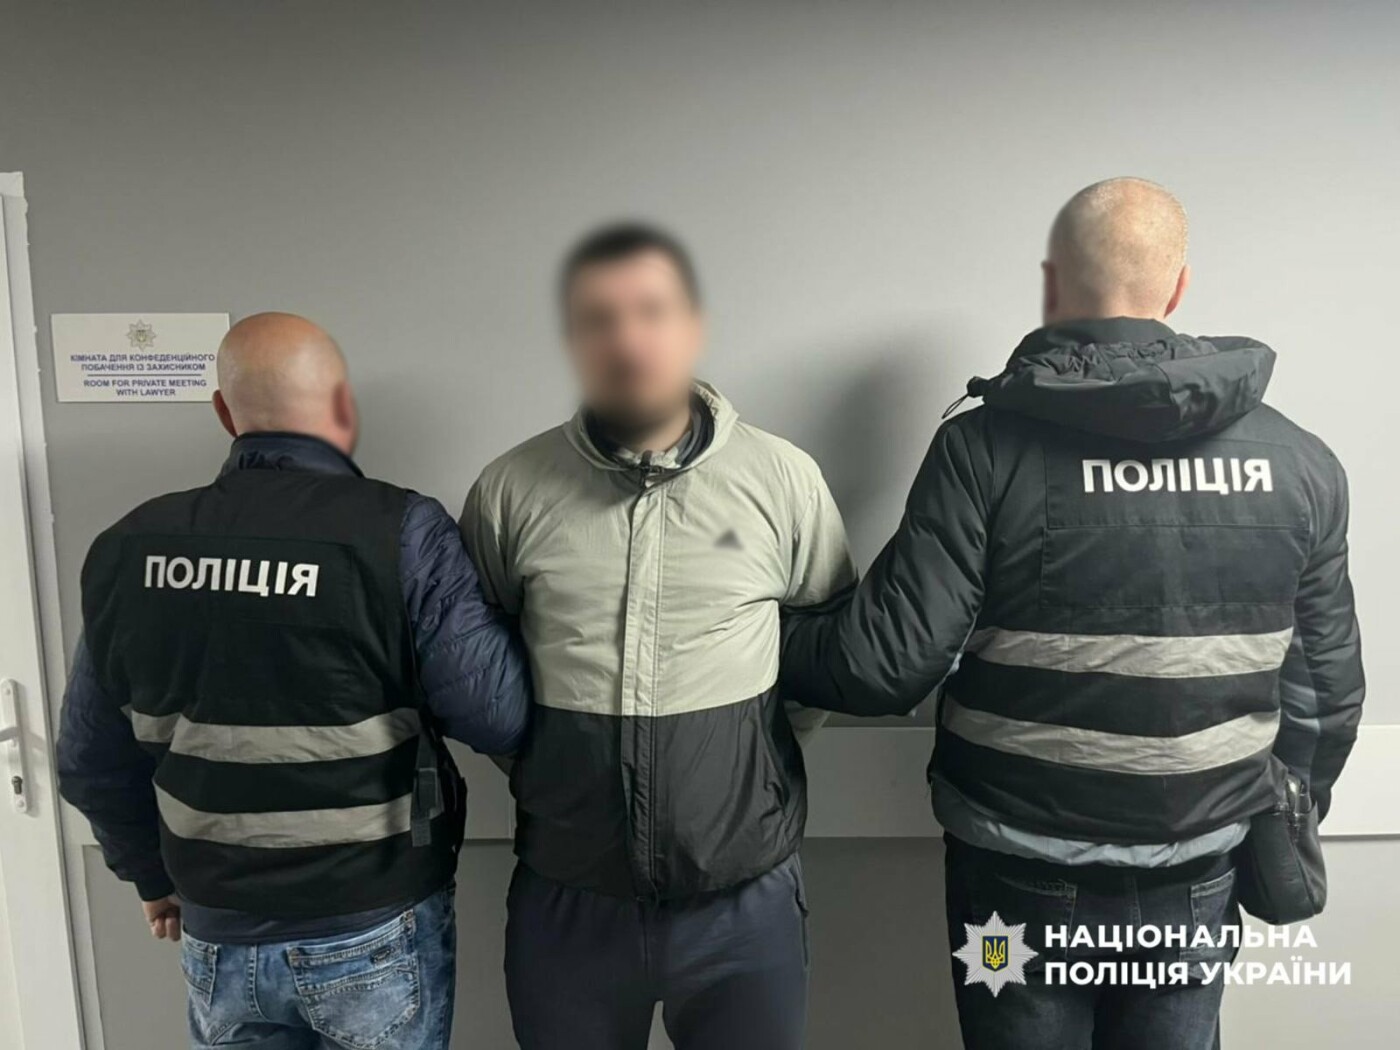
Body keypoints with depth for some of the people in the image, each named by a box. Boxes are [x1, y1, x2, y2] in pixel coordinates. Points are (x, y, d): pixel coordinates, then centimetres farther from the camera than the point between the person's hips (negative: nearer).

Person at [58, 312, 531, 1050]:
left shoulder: (130, 548, -5)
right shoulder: (400, 532, -21)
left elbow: (92, 761, 4)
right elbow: (500, 716, -20)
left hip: (219, 933, 4)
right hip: (377, 931, -3)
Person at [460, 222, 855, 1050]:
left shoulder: (783, 479, -6)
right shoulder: (510, 490, -4)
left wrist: (755, 747, 0)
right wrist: (540, 763, 2)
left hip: (746, 903, 0)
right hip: (566, 903, 1)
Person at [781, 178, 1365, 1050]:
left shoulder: (987, 446, -17)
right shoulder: (1301, 463, -4)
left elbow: (886, 665, -19)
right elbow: (1326, 691, 4)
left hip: (1025, 878, -3)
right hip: (1197, 880, 4)